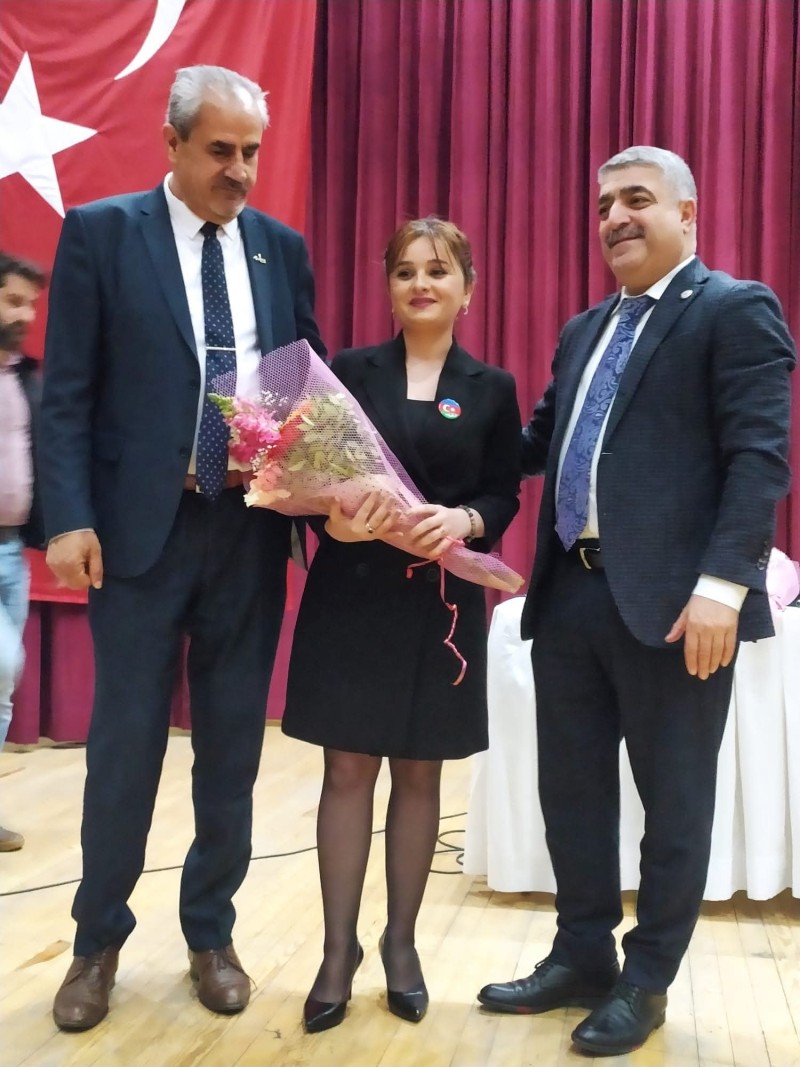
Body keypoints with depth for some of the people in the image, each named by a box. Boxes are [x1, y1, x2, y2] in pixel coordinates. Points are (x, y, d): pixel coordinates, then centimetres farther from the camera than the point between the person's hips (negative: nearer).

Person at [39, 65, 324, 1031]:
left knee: (232, 745, 10)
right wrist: (69, 518, -13)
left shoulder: (282, 248, 9)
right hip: (141, 525, -3)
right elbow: (66, 392, -4)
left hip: (252, 527, 3)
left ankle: (211, 933, 27)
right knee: (124, 744, 5)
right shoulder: (100, 232, 0)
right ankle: (99, 941, 24)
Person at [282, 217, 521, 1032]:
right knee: (347, 770, 2)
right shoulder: (350, 370, 5)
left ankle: (401, 943, 23)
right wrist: (333, 518, -19)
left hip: (442, 602, 1)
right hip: (352, 592, 0)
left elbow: (505, 494, 3)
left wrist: (464, 521, -18)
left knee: (419, 773, 8)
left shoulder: (492, 388, 7)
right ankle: (339, 948, 15)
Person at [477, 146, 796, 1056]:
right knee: (571, 790, 15)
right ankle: (581, 957, 32)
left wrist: (721, 583, -22)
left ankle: (644, 981, 23)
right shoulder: (584, 331, 20)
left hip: (671, 599, -7)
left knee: (673, 802, 7)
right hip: (570, 593, 7)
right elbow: (538, 443, 18)